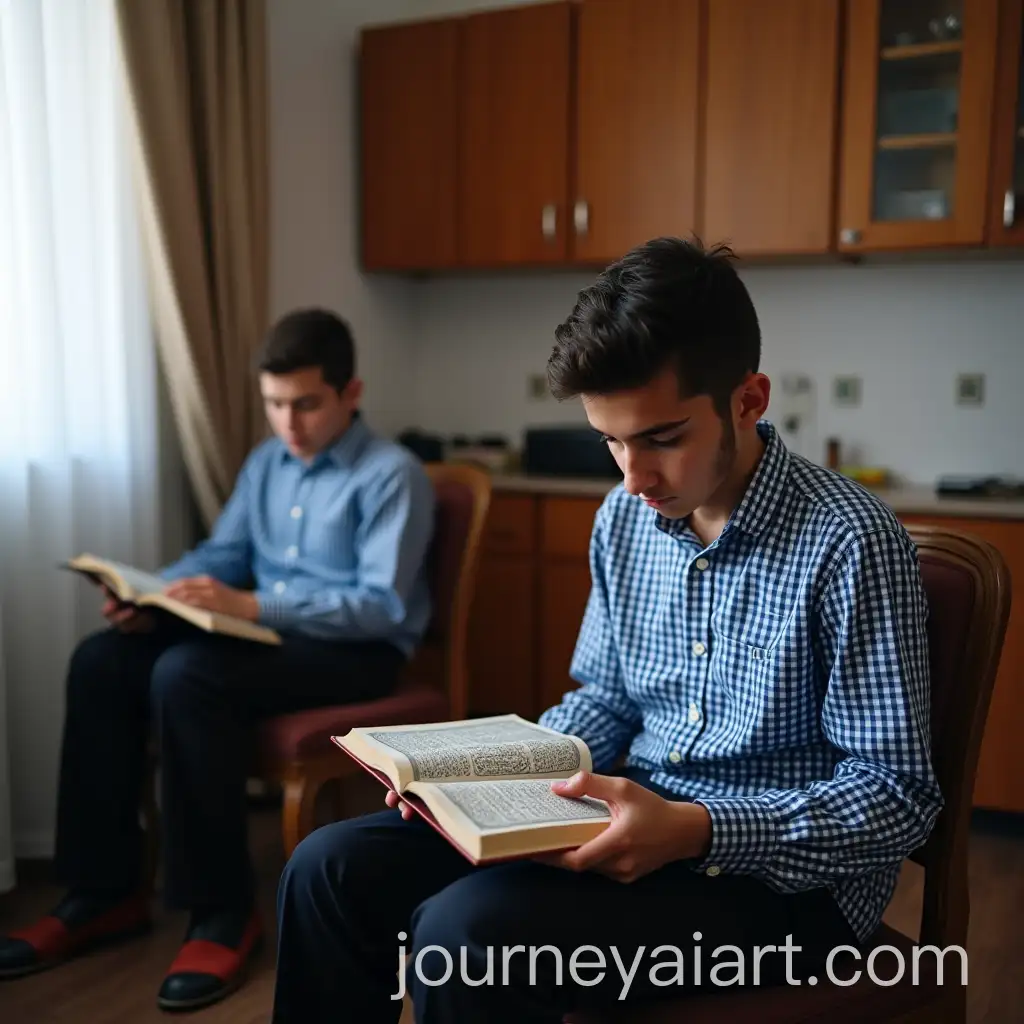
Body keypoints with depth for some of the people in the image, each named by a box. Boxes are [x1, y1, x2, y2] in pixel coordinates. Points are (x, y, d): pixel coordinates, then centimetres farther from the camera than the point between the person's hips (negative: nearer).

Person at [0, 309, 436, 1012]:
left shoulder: (393, 475, -13)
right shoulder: (266, 462, 11)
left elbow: (382, 606, -21)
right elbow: (220, 555, 14)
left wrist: (251, 604, -30)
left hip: (357, 650, -8)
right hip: (264, 630, 8)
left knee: (186, 677, -32)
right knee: (101, 660, -11)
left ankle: (224, 909, -19)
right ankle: (107, 892, -4)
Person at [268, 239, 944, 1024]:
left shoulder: (850, 544, -18)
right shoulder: (625, 519, 2)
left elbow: (897, 798, -15)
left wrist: (697, 831, -28)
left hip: (782, 871, -6)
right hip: (633, 815, 7)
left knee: (464, 935, -29)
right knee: (331, 868, -5)